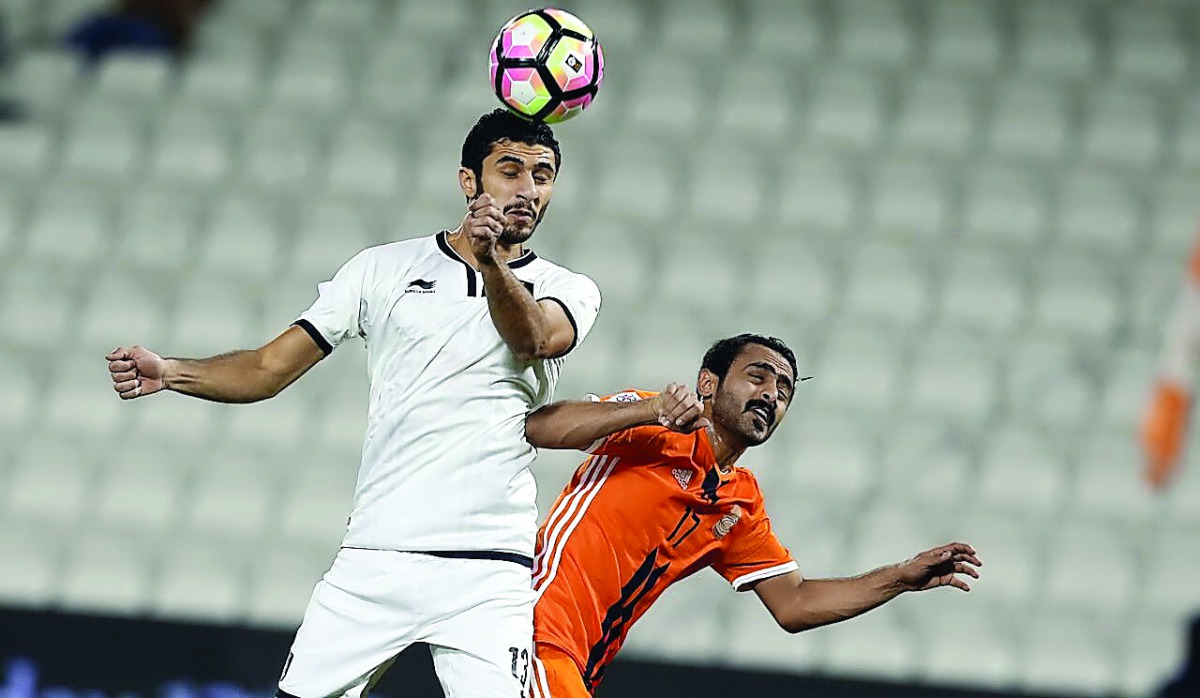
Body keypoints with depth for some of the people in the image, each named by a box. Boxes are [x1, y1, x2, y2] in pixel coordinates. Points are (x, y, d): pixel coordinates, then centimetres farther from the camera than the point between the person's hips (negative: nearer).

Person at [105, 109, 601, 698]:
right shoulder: (385, 269, 12)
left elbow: (531, 341, -17)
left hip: (487, 576, -2)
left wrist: (490, 260, -37)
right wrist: (170, 373, -6)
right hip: (373, 561, 2)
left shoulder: (567, 291, 7)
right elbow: (270, 369, 11)